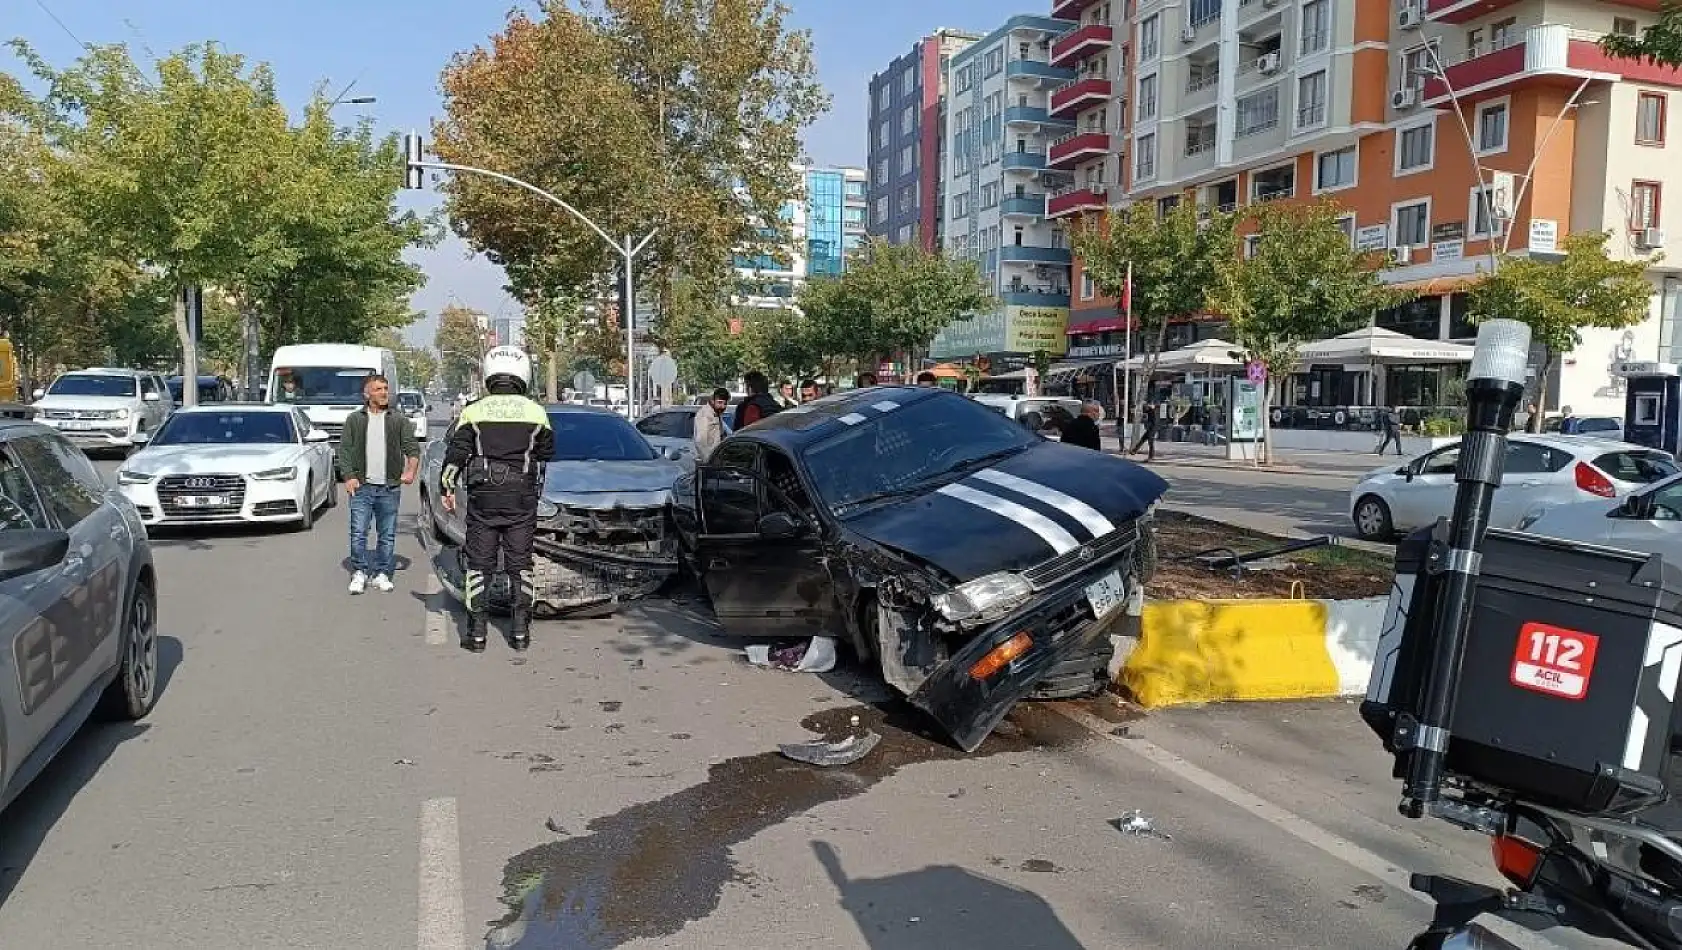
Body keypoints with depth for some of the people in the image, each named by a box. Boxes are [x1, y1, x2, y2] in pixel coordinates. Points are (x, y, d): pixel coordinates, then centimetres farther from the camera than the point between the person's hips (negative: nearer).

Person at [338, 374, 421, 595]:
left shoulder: (399, 420, 9)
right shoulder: (354, 419, 9)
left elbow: (413, 448, 6)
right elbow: (344, 450, 6)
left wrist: (411, 471, -11)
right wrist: (349, 476, -6)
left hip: (390, 488, 1)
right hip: (362, 486, -1)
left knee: (387, 535, 4)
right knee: (358, 533, -5)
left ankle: (382, 574, 13)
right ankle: (359, 573, 7)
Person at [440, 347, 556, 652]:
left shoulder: (474, 411, 1)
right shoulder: (536, 412, 3)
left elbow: (456, 453, 1)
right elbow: (547, 454, 13)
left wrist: (448, 487, 10)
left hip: (483, 496, 0)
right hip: (523, 497, 1)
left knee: (479, 564, 7)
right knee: (520, 564, 8)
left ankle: (477, 632, 7)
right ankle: (520, 631, 8)